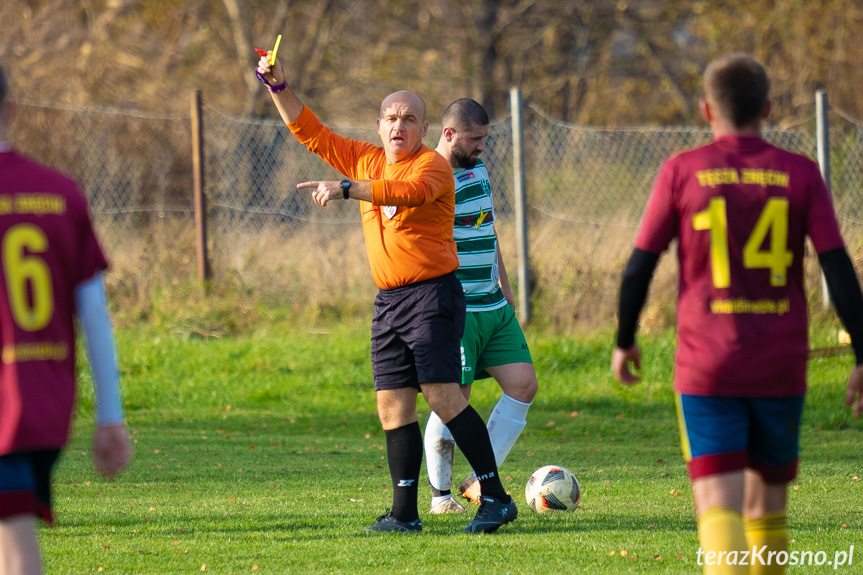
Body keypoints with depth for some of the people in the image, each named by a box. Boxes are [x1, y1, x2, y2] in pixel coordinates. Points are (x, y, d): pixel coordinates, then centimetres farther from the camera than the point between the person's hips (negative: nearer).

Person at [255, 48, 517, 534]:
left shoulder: (432, 165, -7)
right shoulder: (366, 161, 15)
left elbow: (409, 191, -29)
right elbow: (311, 132, 21)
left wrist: (344, 189, -36)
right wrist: (278, 86, 10)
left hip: (433, 293, -7)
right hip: (388, 300, 7)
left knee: (442, 395, -16)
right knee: (393, 404, 1)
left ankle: (496, 498, -12)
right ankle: (405, 513, 3)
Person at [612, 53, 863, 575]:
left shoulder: (682, 172, -2)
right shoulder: (801, 174, 1)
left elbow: (639, 266, 0)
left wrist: (625, 343, 14)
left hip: (707, 373, -2)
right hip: (782, 371, 2)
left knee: (719, 507, -9)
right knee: (766, 504, 19)